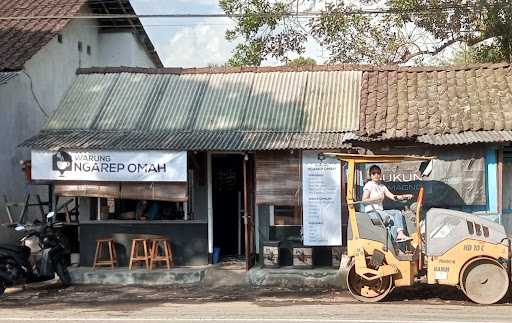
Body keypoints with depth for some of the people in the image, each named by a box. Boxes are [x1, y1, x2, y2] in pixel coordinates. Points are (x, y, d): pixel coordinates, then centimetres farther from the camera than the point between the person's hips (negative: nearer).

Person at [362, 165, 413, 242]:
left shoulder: (382, 186, 19)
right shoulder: (369, 185, -2)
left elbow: (392, 196, 11)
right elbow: (364, 200, -9)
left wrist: (404, 196, -4)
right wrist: (375, 198, -23)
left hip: (380, 211, 7)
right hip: (371, 212, -7)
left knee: (397, 212, -15)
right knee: (390, 217, -28)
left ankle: (401, 234, -31)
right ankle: (396, 238, -29)